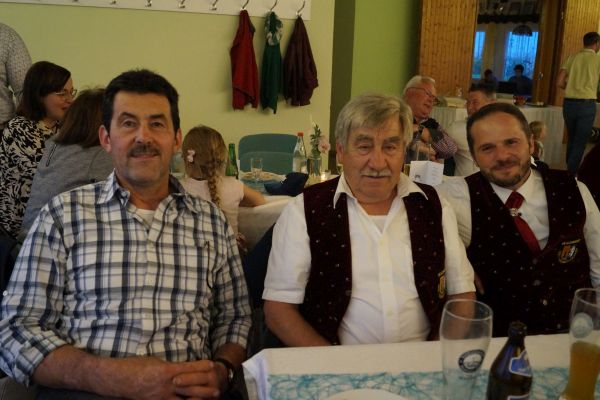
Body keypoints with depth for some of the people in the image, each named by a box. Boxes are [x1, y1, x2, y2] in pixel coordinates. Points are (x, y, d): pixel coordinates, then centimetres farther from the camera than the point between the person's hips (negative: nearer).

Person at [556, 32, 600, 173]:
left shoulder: (572, 57, 4)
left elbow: (559, 82, -1)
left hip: (569, 103, 4)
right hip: (587, 104, -4)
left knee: (571, 139, 18)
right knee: (580, 142, 3)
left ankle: (569, 170, 28)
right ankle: (571, 174, 2)